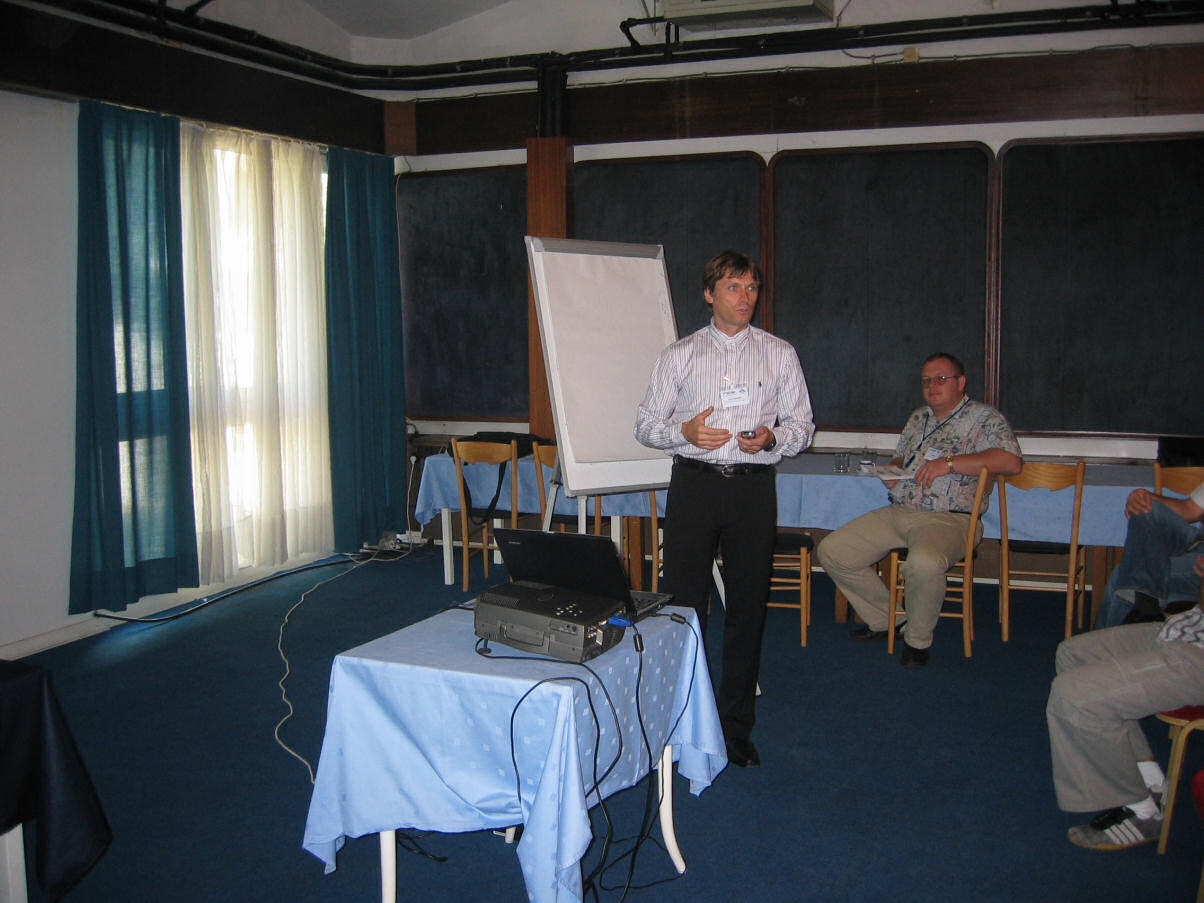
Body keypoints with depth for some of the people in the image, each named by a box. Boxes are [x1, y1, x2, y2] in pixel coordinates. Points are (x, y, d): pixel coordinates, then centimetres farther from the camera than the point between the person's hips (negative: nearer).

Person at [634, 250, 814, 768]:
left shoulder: (779, 354, 9)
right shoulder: (679, 355, 8)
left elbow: (802, 425, 10)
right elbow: (646, 423, 8)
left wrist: (772, 437, -11)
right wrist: (684, 431, -13)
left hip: (753, 487, 1)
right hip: (693, 483, 0)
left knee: (747, 608, 5)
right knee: (683, 603, -1)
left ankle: (736, 726, 18)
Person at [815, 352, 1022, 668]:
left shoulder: (983, 417, 0)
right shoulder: (918, 417, 22)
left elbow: (1012, 461, -16)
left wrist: (950, 462, -20)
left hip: (947, 519, -7)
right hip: (898, 512, 7)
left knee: (925, 563, -40)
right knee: (831, 552, -3)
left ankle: (918, 639, -11)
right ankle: (884, 618, 14)